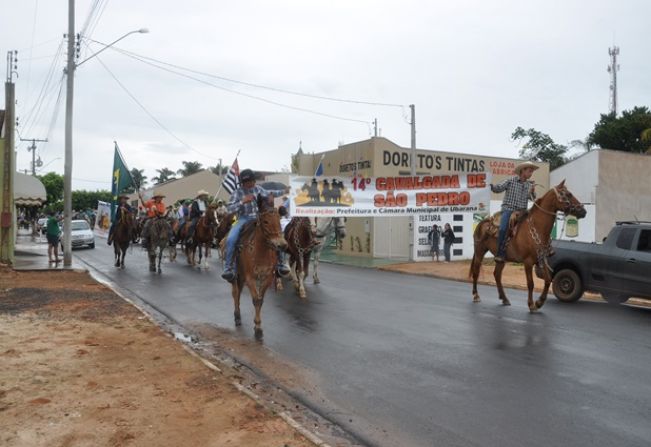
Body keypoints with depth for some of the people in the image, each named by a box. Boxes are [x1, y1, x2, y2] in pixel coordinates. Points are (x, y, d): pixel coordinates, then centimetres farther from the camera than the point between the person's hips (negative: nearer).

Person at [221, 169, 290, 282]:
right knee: (230, 239, -28)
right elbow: (229, 209, -11)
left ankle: (280, 263, 8)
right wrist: (243, 201, -23)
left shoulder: (257, 189, 6)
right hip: (244, 219, -3)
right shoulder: (237, 193, -4)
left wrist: (284, 191, 29)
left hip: (258, 218, 4)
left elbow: (269, 193, 25)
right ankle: (228, 268, -17)